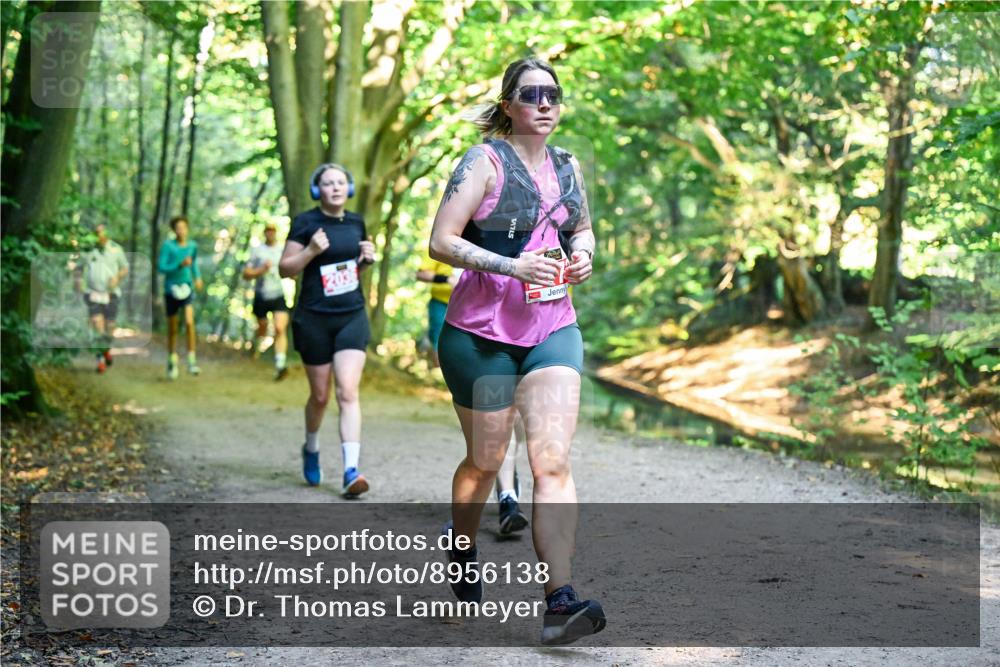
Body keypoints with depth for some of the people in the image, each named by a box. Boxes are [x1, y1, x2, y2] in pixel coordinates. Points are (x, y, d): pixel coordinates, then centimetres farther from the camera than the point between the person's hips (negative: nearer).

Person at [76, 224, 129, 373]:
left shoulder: (116, 249, 1)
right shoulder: (87, 249, 1)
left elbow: (125, 268, 8)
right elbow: (80, 268, 12)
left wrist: (117, 277, -12)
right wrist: (79, 279, -8)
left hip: (111, 294, 1)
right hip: (93, 294, -1)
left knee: (110, 327, 9)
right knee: (97, 325, -14)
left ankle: (107, 350, 40)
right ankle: (101, 360, -10)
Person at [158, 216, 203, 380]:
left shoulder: (192, 246, 2)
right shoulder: (167, 245, -10)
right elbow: (161, 268, -15)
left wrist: (198, 277, 6)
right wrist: (180, 265, -26)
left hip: (187, 289, 1)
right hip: (171, 290, -1)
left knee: (189, 323, -18)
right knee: (172, 329, 9)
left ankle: (192, 362, -14)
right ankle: (172, 362, 28)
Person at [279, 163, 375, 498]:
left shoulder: (356, 222, 9)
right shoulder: (305, 223, -5)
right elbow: (285, 269, -5)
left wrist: (368, 257, 2)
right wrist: (311, 251, -21)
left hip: (352, 317, 2)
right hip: (314, 320, -2)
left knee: (348, 392, -11)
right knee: (320, 395, 9)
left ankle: (351, 471, -17)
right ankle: (311, 449, 38)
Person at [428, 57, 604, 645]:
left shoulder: (568, 166, 10)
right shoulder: (486, 162, -7)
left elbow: (582, 228, 26)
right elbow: (441, 242, -14)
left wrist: (583, 254, 2)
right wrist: (510, 266, -24)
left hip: (553, 329, 4)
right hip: (482, 332, -4)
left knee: (553, 461, -11)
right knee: (485, 462, 10)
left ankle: (561, 602, -16)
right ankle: (463, 551, 40)